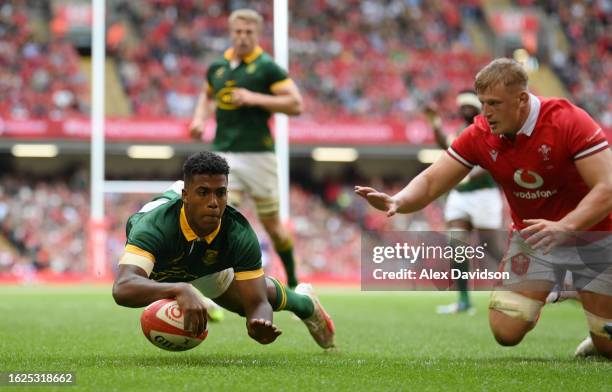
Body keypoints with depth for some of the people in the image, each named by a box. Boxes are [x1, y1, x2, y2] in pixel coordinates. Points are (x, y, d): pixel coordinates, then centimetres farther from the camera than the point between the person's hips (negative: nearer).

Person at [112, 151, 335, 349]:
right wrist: (180, 290, -83)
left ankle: (305, 303, 48)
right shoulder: (155, 225, -51)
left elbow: (256, 303, -37)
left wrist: (260, 325, -62)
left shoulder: (239, 233, -41)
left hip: (207, 266, 1)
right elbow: (123, 288, -67)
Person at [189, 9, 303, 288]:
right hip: (224, 155, 4)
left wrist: (255, 98, -18)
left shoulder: (267, 67, -5)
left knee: (271, 224, 7)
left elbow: (295, 104, -10)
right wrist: (200, 117, 10)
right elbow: (207, 94, 30)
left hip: (257, 154, -3)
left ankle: (293, 282, 26)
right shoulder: (217, 67, 10)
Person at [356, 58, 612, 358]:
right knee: (506, 332, -13)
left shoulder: (569, 121, -24)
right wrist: (398, 201, -31)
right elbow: (431, 181, -9)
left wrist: (564, 226, -44)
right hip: (531, 235, 3)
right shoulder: (479, 135, -11)